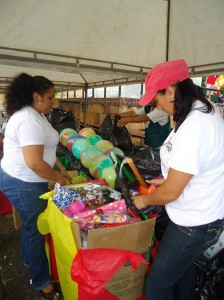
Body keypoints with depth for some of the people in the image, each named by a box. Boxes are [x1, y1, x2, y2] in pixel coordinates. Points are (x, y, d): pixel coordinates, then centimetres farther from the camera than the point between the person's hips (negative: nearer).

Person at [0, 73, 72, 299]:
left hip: (25, 180, 10)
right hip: (23, 183, -10)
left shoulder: (34, 115, 10)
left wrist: (61, 169, 12)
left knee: (31, 223, 24)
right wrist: (57, 178, -15)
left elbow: (44, 148, 16)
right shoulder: (30, 121, -25)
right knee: (35, 227, 3)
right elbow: (35, 163, -31)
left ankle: (29, 260, 47)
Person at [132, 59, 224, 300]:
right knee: (182, 267, 29)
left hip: (194, 224, -9)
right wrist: (168, 179, 13)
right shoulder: (204, 110, 1)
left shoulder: (194, 127, -31)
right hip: (198, 216, 10)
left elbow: (170, 193, -24)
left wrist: (144, 200, -6)